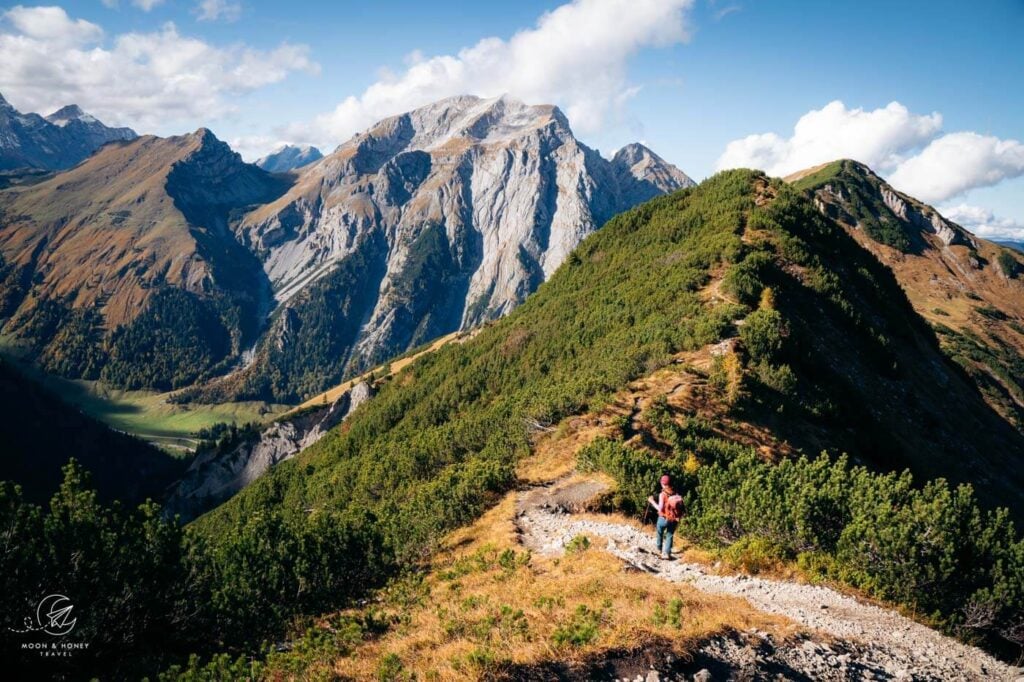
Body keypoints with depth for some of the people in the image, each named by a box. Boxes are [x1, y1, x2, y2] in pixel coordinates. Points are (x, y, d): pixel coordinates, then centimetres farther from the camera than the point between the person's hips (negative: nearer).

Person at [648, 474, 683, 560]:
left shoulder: (662, 494, -18)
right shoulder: (676, 494, -4)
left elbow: (660, 508, -21)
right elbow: (680, 506, -3)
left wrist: (652, 501, -10)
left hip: (664, 518, -3)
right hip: (674, 519, 3)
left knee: (660, 533, 24)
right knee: (669, 536, 15)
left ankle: (660, 549, 43)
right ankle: (667, 553, 1)